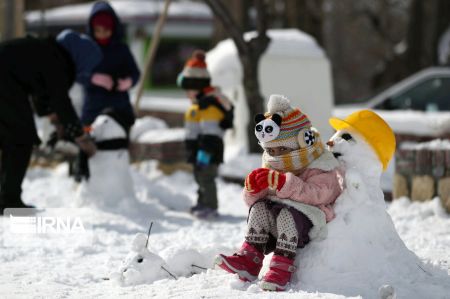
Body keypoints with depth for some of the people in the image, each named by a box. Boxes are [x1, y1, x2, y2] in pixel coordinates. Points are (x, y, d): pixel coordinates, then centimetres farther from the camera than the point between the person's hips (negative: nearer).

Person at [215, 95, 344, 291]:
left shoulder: (322, 168, -5)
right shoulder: (273, 169, 17)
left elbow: (317, 194, -25)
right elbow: (251, 201, 13)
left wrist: (282, 183, -35)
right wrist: (254, 189, -13)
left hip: (309, 223, -7)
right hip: (276, 230, 7)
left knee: (286, 213, -33)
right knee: (259, 207, -18)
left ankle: (282, 266, -39)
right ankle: (249, 259, -27)